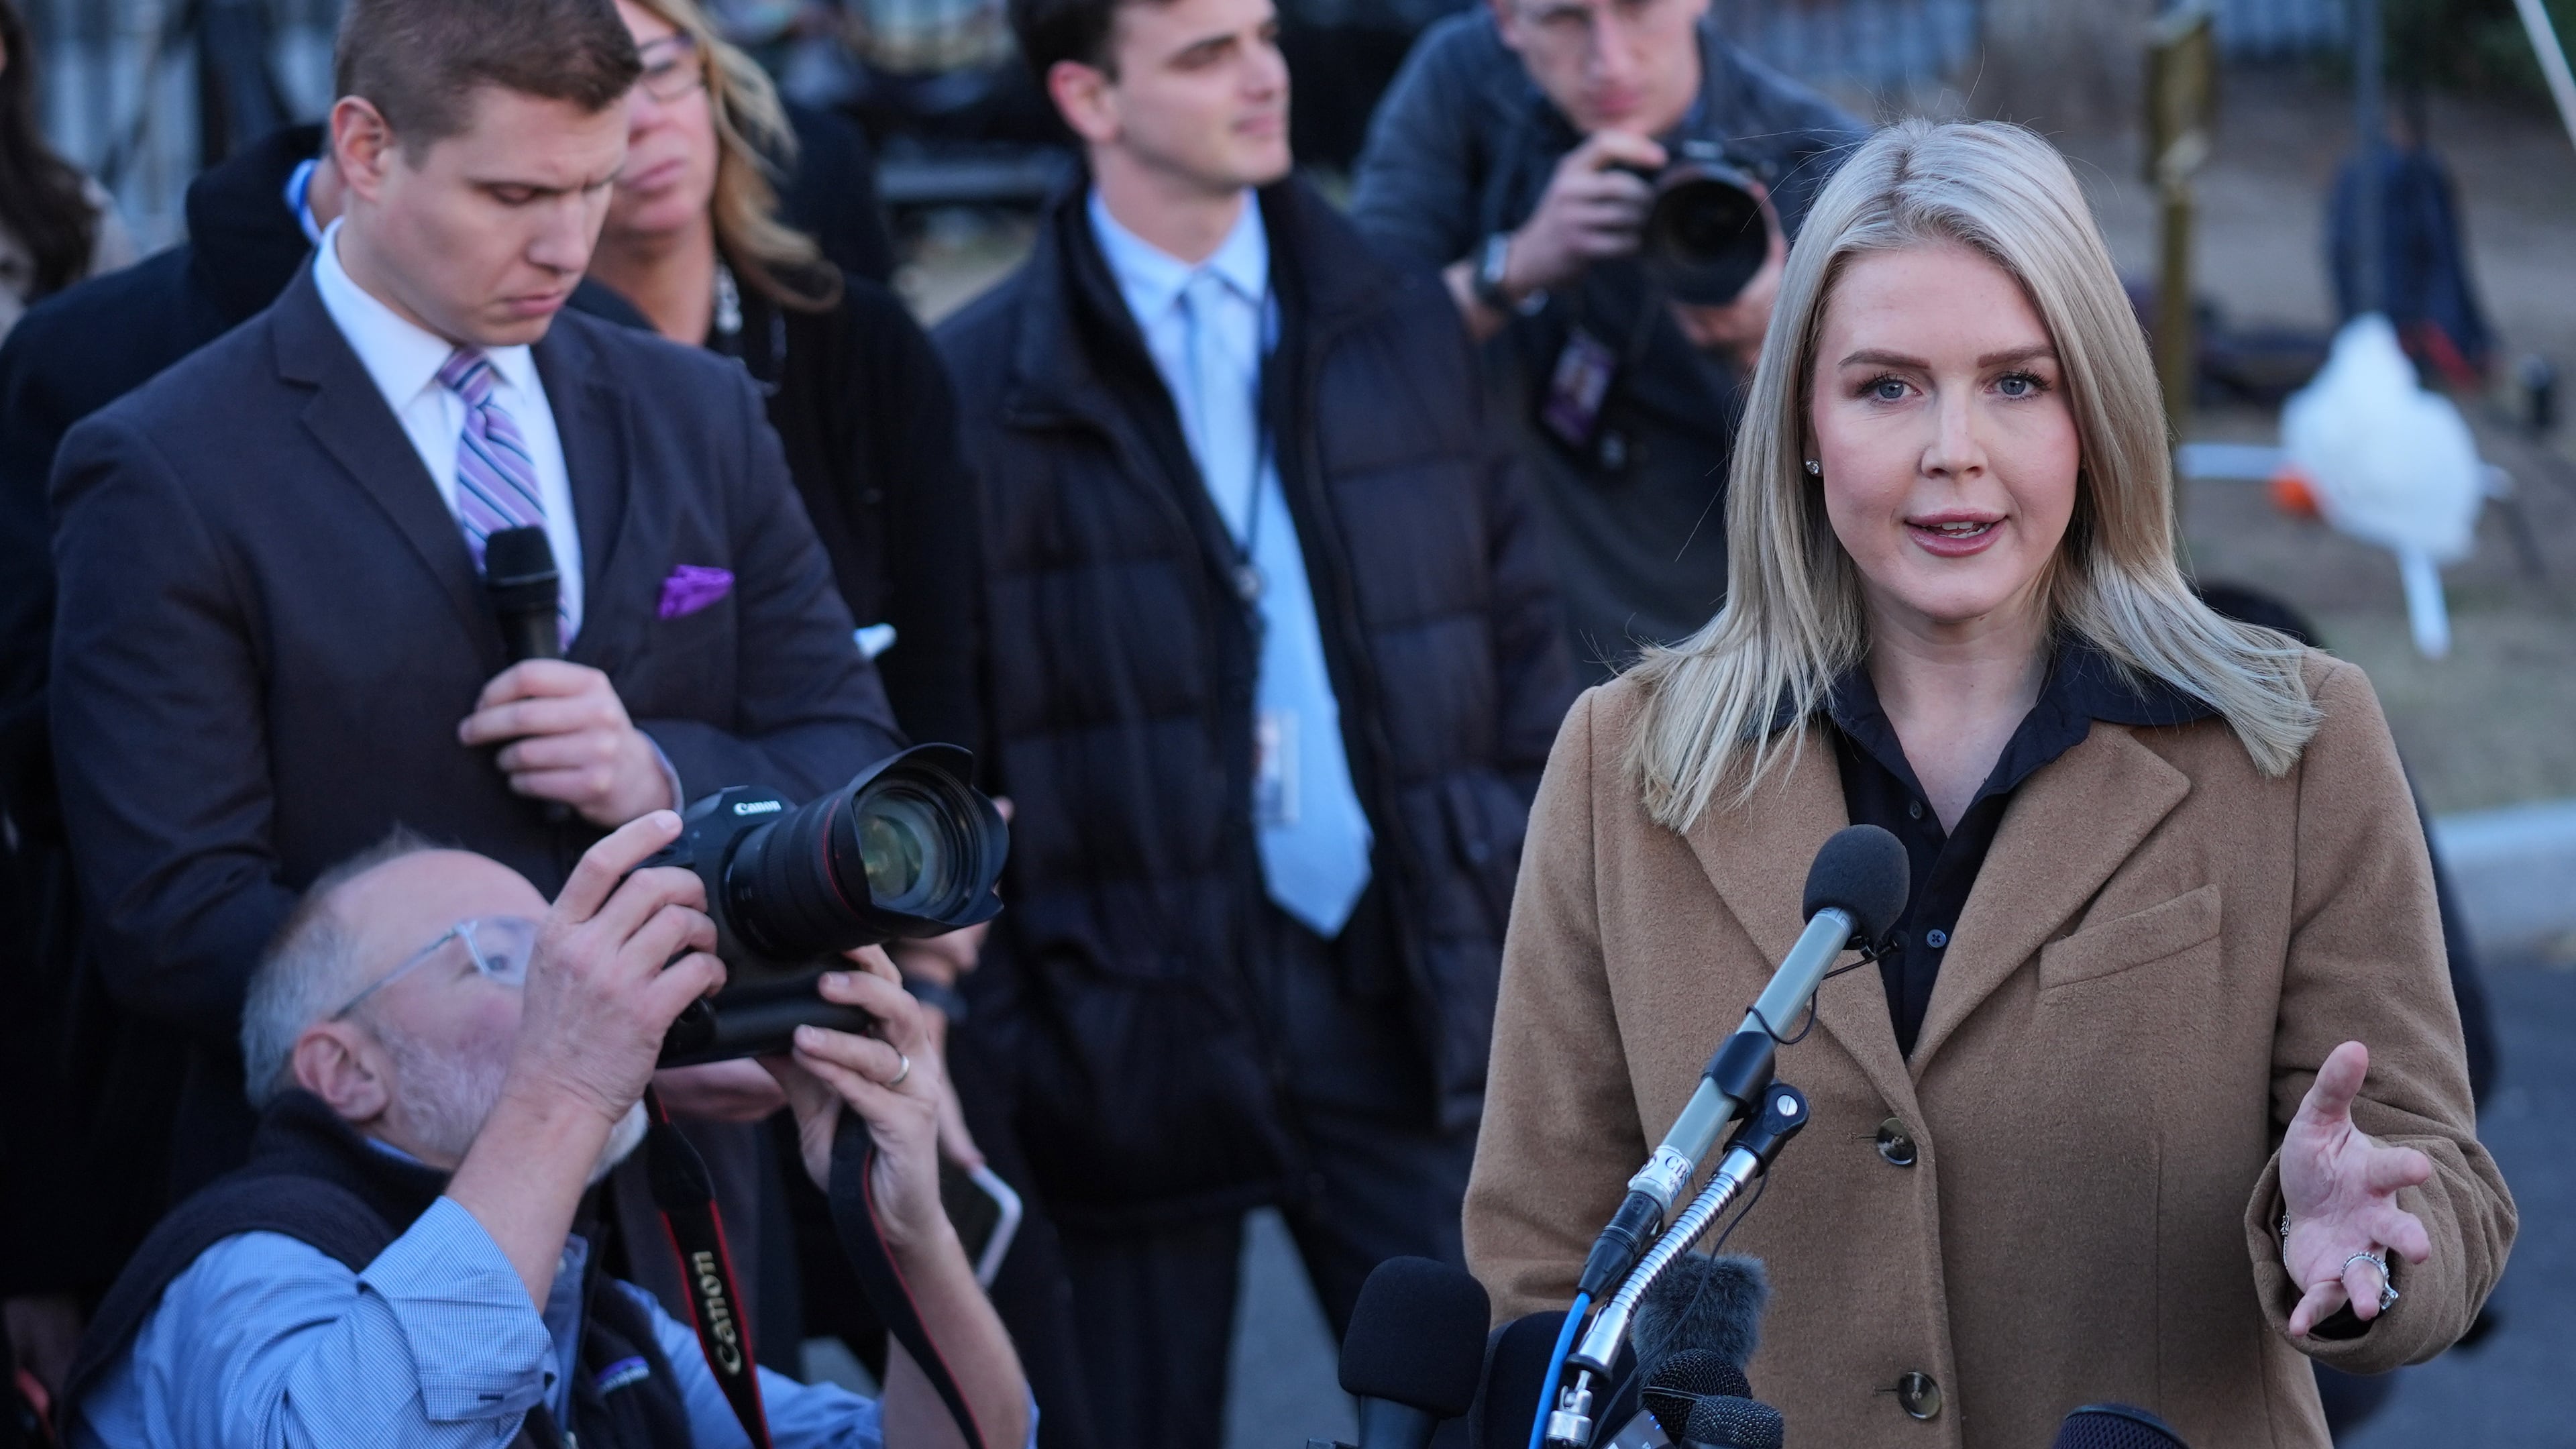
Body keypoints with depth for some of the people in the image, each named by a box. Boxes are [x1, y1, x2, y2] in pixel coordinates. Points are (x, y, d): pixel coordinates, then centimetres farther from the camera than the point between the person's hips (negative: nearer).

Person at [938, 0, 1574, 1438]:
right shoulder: (982, 387, -5)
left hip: (1400, 993, 3)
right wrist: (998, 1038, -5)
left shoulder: (1405, 326, 7)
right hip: (1138, 1031, -3)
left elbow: (1522, 633, 11)